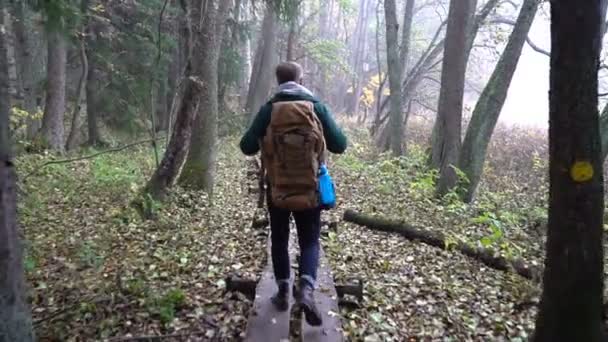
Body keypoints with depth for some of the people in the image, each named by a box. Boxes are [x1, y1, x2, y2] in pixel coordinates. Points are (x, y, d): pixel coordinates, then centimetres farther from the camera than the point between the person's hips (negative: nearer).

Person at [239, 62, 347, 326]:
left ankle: (283, 292, 23)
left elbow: (247, 147, -5)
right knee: (309, 240, 10)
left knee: (279, 239, 17)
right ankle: (306, 289, -10)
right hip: (309, 187, 0)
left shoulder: (268, 109, -4)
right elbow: (339, 145, -4)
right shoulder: (317, 107, -4)